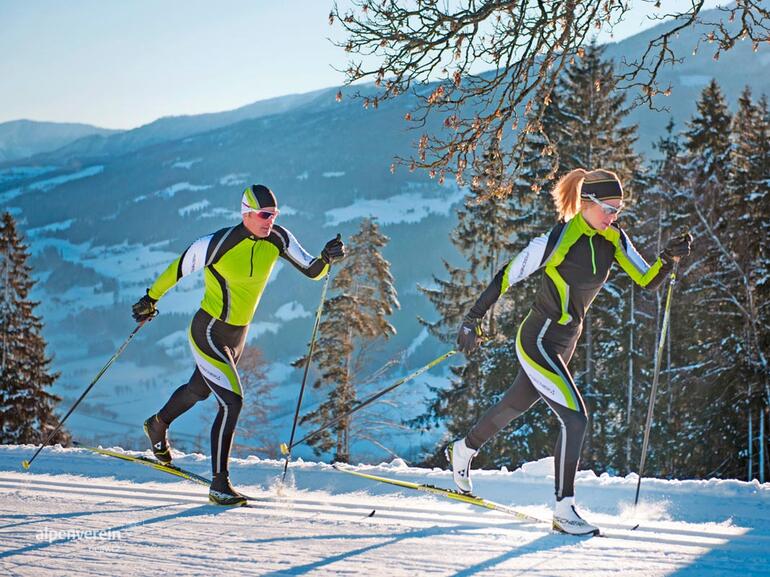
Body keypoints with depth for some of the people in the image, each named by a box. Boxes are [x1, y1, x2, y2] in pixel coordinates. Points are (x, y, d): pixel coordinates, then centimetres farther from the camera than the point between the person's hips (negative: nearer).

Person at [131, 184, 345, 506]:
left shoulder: (277, 240, -10)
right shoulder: (218, 244, -26)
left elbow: (312, 271, -5)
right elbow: (177, 269, -11)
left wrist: (328, 258, -27)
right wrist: (150, 299, 0)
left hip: (237, 335, 7)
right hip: (208, 333, -7)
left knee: (200, 390, 30)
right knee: (232, 402, -17)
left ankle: (158, 424, 60)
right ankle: (219, 485, -10)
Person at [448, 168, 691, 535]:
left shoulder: (612, 240, 0)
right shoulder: (557, 239, -21)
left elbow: (647, 281, 2)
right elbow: (507, 276, -16)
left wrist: (670, 258, -17)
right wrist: (473, 319, -14)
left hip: (564, 346, 8)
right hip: (537, 342, -8)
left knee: (516, 406, 26)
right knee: (575, 418, -18)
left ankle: (463, 451, 51)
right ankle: (564, 510, -10)